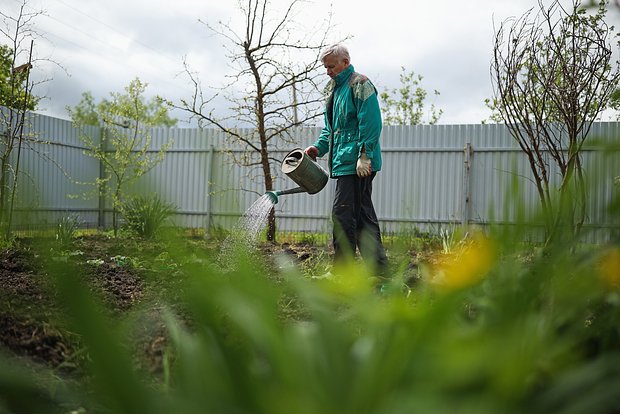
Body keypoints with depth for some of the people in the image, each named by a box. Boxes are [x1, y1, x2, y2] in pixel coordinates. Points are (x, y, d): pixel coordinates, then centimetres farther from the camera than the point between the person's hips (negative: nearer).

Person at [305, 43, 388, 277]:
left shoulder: (360, 84, -7)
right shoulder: (336, 89, 23)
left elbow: (371, 124, -16)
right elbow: (331, 127, 28)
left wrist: (364, 156, -21)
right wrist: (319, 147, 12)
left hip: (356, 164, -10)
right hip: (345, 163, 10)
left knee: (343, 214, -10)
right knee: (363, 216, 11)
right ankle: (378, 269, 17)